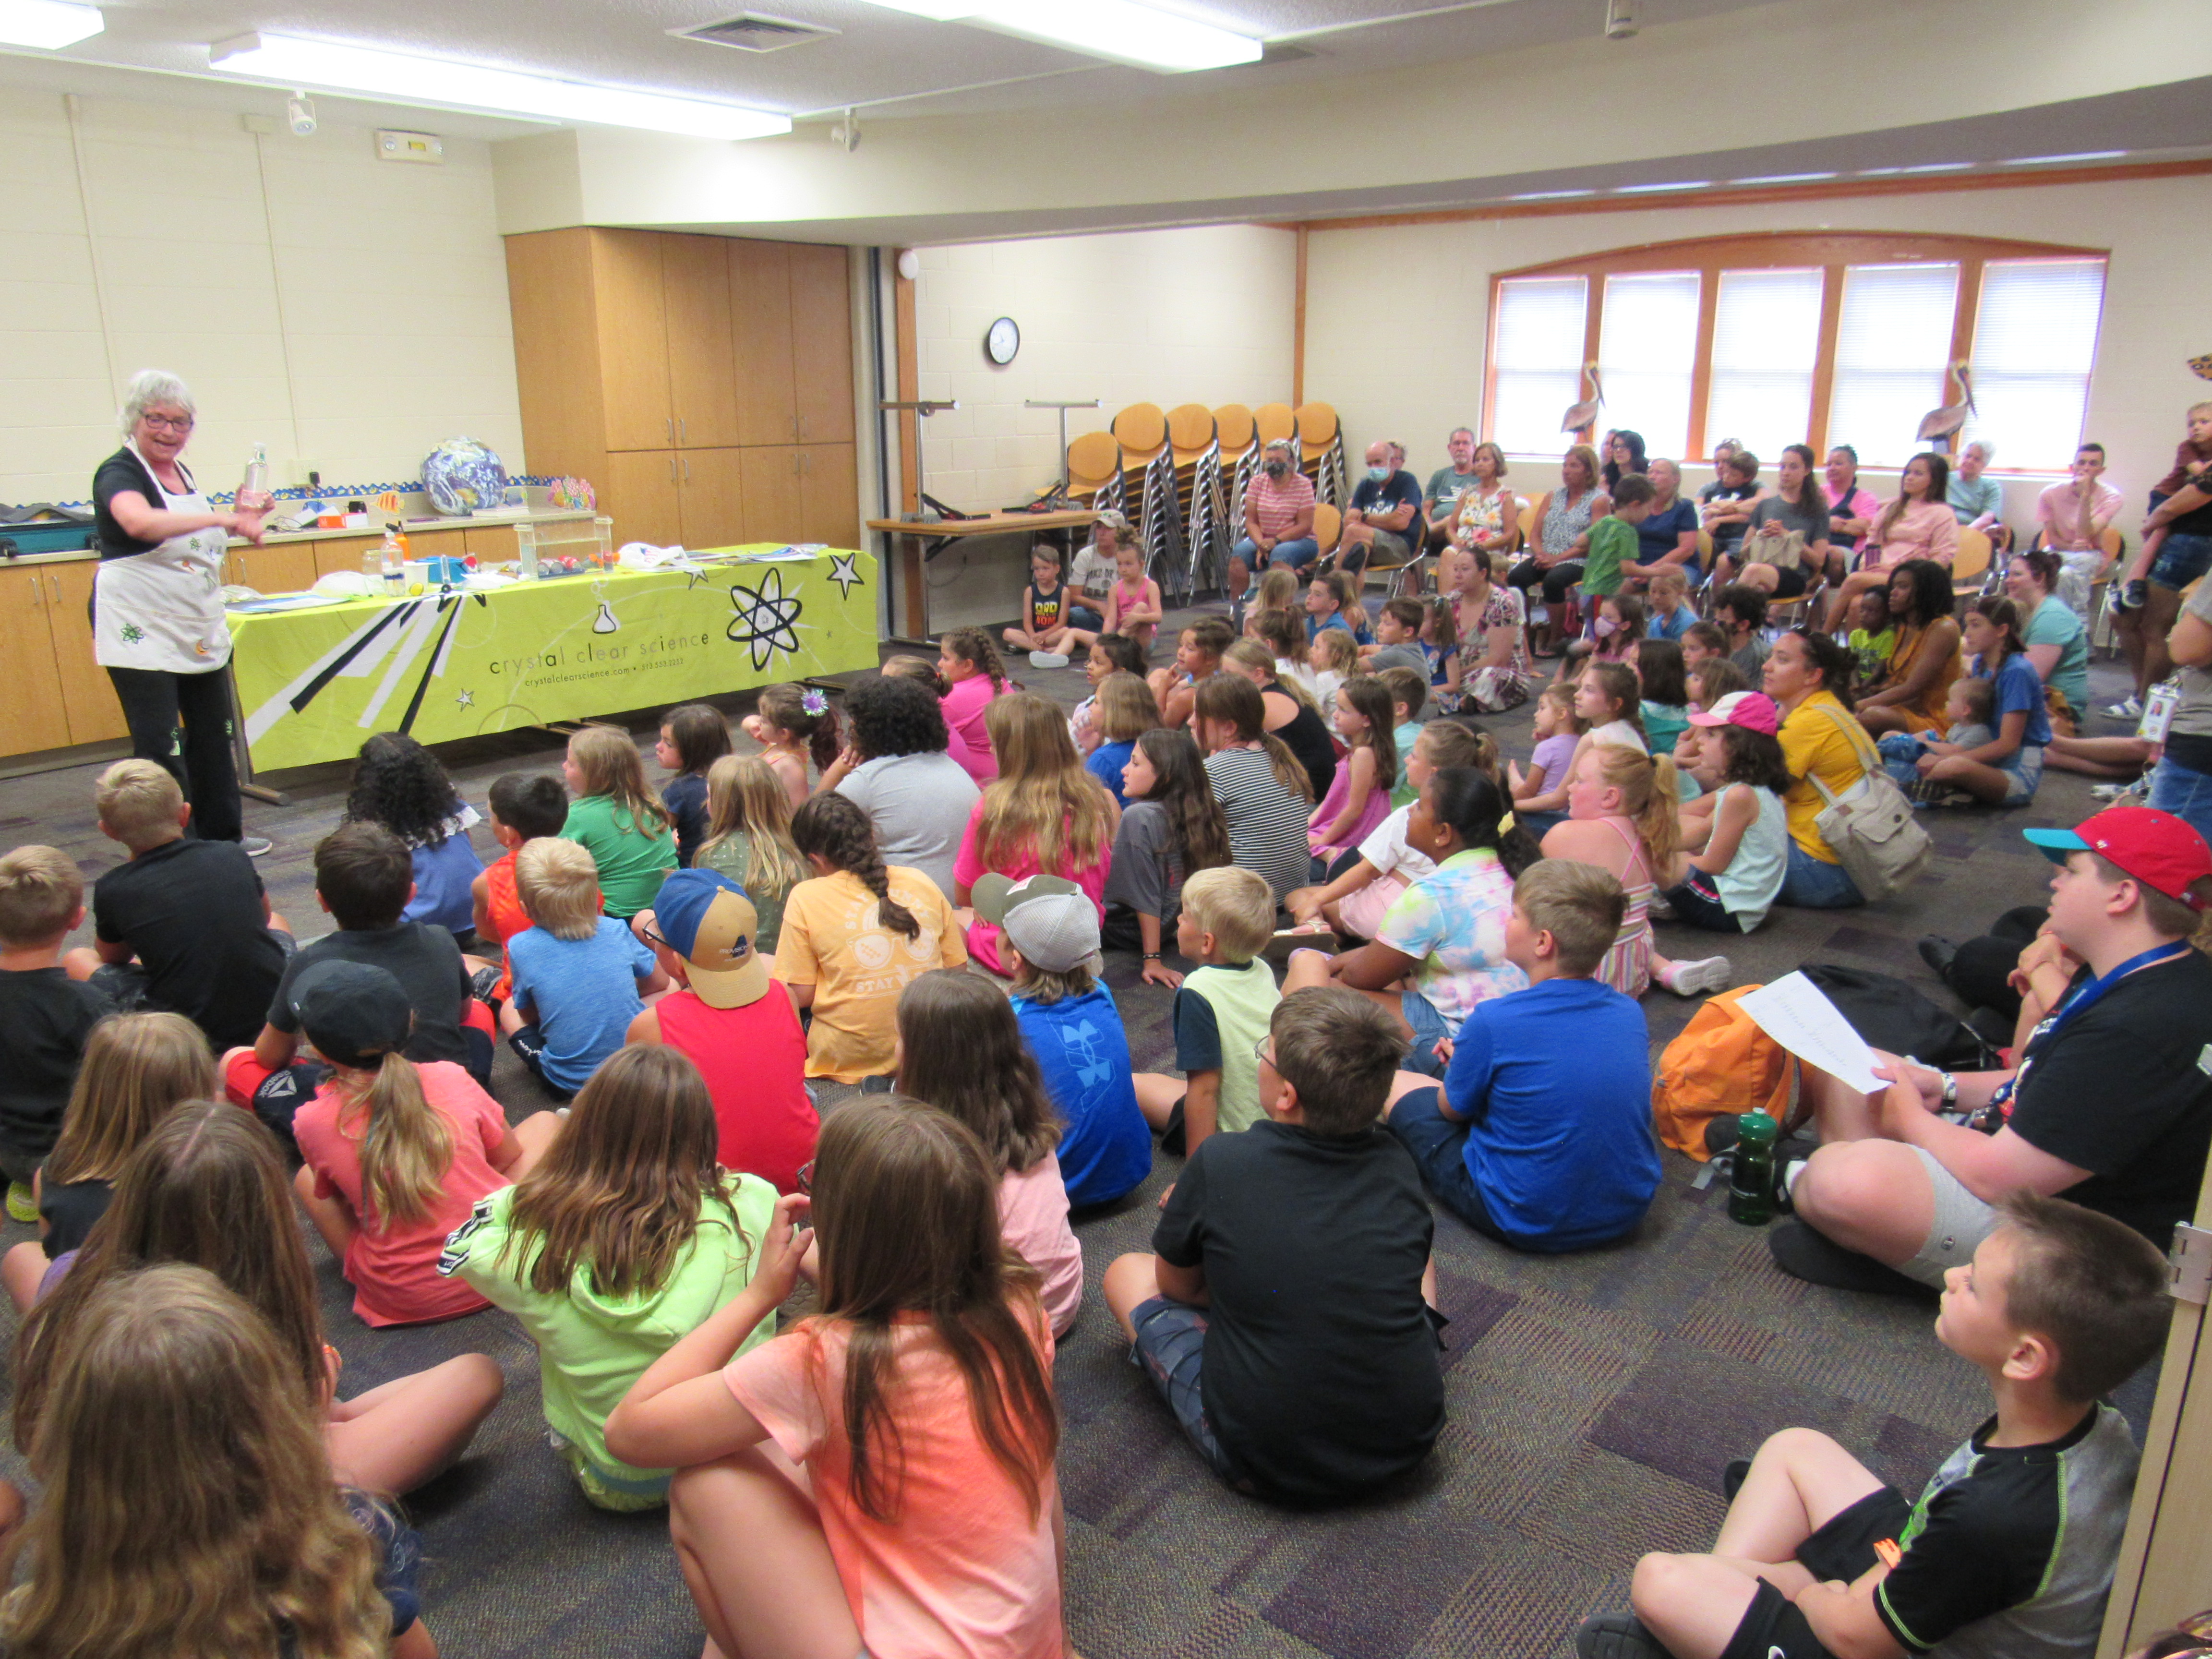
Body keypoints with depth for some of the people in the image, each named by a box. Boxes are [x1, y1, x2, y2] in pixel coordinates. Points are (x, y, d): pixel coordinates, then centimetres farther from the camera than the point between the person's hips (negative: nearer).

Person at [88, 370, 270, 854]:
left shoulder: (181, 472, 13)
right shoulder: (118, 474, -12)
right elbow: (139, 523, -36)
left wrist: (236, 521, 13)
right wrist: (223, 518, -42)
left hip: (199, 630, 8)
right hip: (142, 634, -8)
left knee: (213, 733, 14)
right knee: (159, 749, -8)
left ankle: (222, 835, 26)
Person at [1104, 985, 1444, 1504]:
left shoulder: (1220, 1164, -17)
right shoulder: (1397, 1166, -7)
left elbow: (1177, 1285, 1)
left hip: (1263, 1465, -3)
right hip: (1409, 1445, 4)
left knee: (1127, 1272, 14)